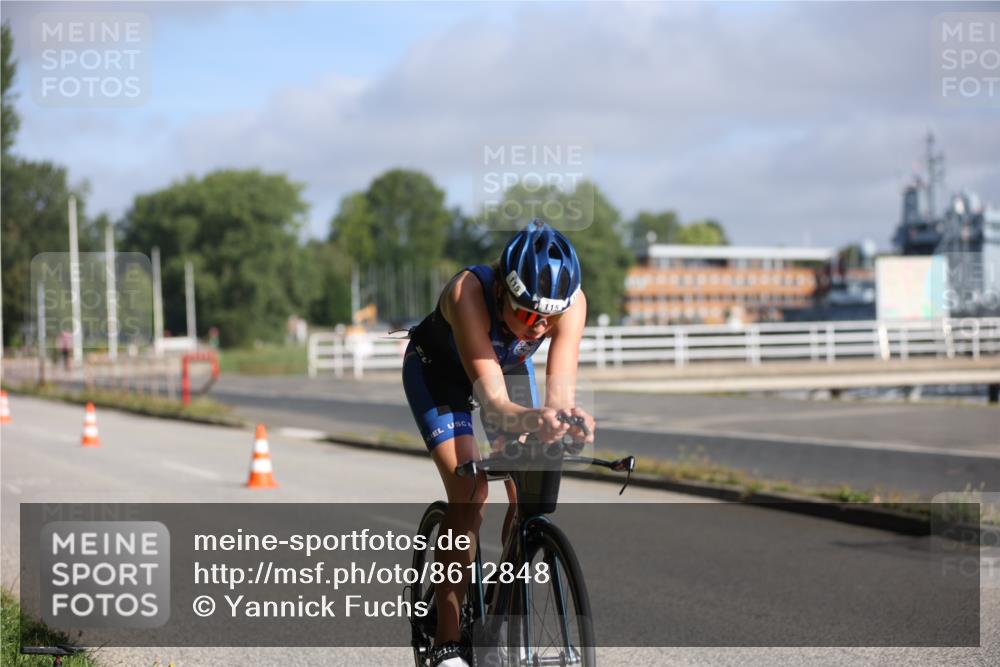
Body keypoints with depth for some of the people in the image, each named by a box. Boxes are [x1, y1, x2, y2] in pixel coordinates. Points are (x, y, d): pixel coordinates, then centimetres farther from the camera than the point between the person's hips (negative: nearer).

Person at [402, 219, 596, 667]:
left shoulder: (571, 301, -33)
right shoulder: (468, 292, -42)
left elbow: (560, 389, -41)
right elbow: (492, 399, -48)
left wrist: (568, 417, -64)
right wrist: (531, 420, -69)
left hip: (509, 365, 4)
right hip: (438, 368, -3)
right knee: (469, 491, -21)